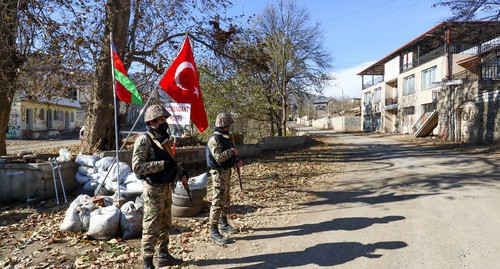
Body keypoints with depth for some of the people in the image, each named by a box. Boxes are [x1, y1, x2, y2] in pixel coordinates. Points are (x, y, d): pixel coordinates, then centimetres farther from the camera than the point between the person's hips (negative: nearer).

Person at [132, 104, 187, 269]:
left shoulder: (163, 139, 10)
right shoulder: (144, 140, -15)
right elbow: (137, 167, -23)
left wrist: (180, 172, 7)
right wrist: (163, 164, -26)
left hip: (166, 187, 8)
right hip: (154, 190, -8)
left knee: (165, 224, 18)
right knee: (151, 227, 1)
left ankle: (163, 255, 33)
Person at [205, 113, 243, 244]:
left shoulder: (225, 137, 13)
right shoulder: (214, 139, -18)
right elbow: (219, 157, -28)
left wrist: (237, 160, 7)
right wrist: (232, 151, -16)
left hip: (227, 171, 10)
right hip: (219, 173, -10)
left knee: (226, 200, 19)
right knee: (218, 201, -7)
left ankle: (223, 224, 34)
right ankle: (214, 231, -1)